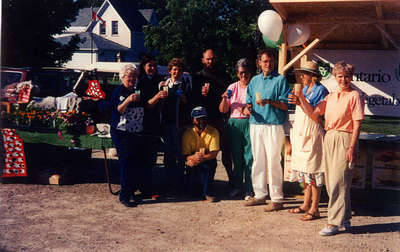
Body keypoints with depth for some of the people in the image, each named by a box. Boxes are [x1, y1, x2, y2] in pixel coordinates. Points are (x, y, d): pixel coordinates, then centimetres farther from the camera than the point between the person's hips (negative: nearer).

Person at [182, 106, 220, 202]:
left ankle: (206, 192, -24)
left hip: (208, 161, 0)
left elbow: (214, 153, -14)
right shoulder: (187, 134, -2)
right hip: (193, 163, 0)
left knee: (212, 162, -33)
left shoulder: (213, 132, -4)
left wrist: (202, 158, -31)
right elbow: (185, 156, -8)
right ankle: (207, 193, -14)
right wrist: (194, 157, -31)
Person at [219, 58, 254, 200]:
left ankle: (249, 190, -1)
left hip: (250, 123, -3)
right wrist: (225, 98, -7)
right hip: (234, 123, 3)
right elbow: (222, 110, 12)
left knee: (249, 157, -6)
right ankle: (237, 187, 18)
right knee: (236, 156, 7)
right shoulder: (232, 87, 13)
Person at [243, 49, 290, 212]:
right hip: (255, 125, 6)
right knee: (258, 161, 10)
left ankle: (277, 199, -1)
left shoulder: (280, 80, 0)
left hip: (273, 125, -6)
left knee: (273, 162, -7)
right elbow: (249, 102, 20)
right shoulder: (254, 80, 16)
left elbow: (285, 105, -7)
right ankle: (259, 195, 21)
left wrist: (269, 102, -22)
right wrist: (248, 108, -3)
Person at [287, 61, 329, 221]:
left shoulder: (321, 90, -8)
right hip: (300, 134, 8)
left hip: (312, 134, -8)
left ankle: (314, 209, -1)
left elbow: (317, 117, -14)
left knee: (312, 172, -6)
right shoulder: (304, 89, 16)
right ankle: (306, 204, 21)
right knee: (303, 171, 12)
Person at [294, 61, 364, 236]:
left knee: (338, 181, -8)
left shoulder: (354, 96, -3)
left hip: (344, 139, -7)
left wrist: (352, 147, -14)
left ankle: (334, 223, -4)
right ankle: (345, 218, 24)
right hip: (328, 138, 7)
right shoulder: (331, 96, 16)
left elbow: (357, 123, -8)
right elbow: (313, 114, 10)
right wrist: (300, 96, 2)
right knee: (330, 181, 10)